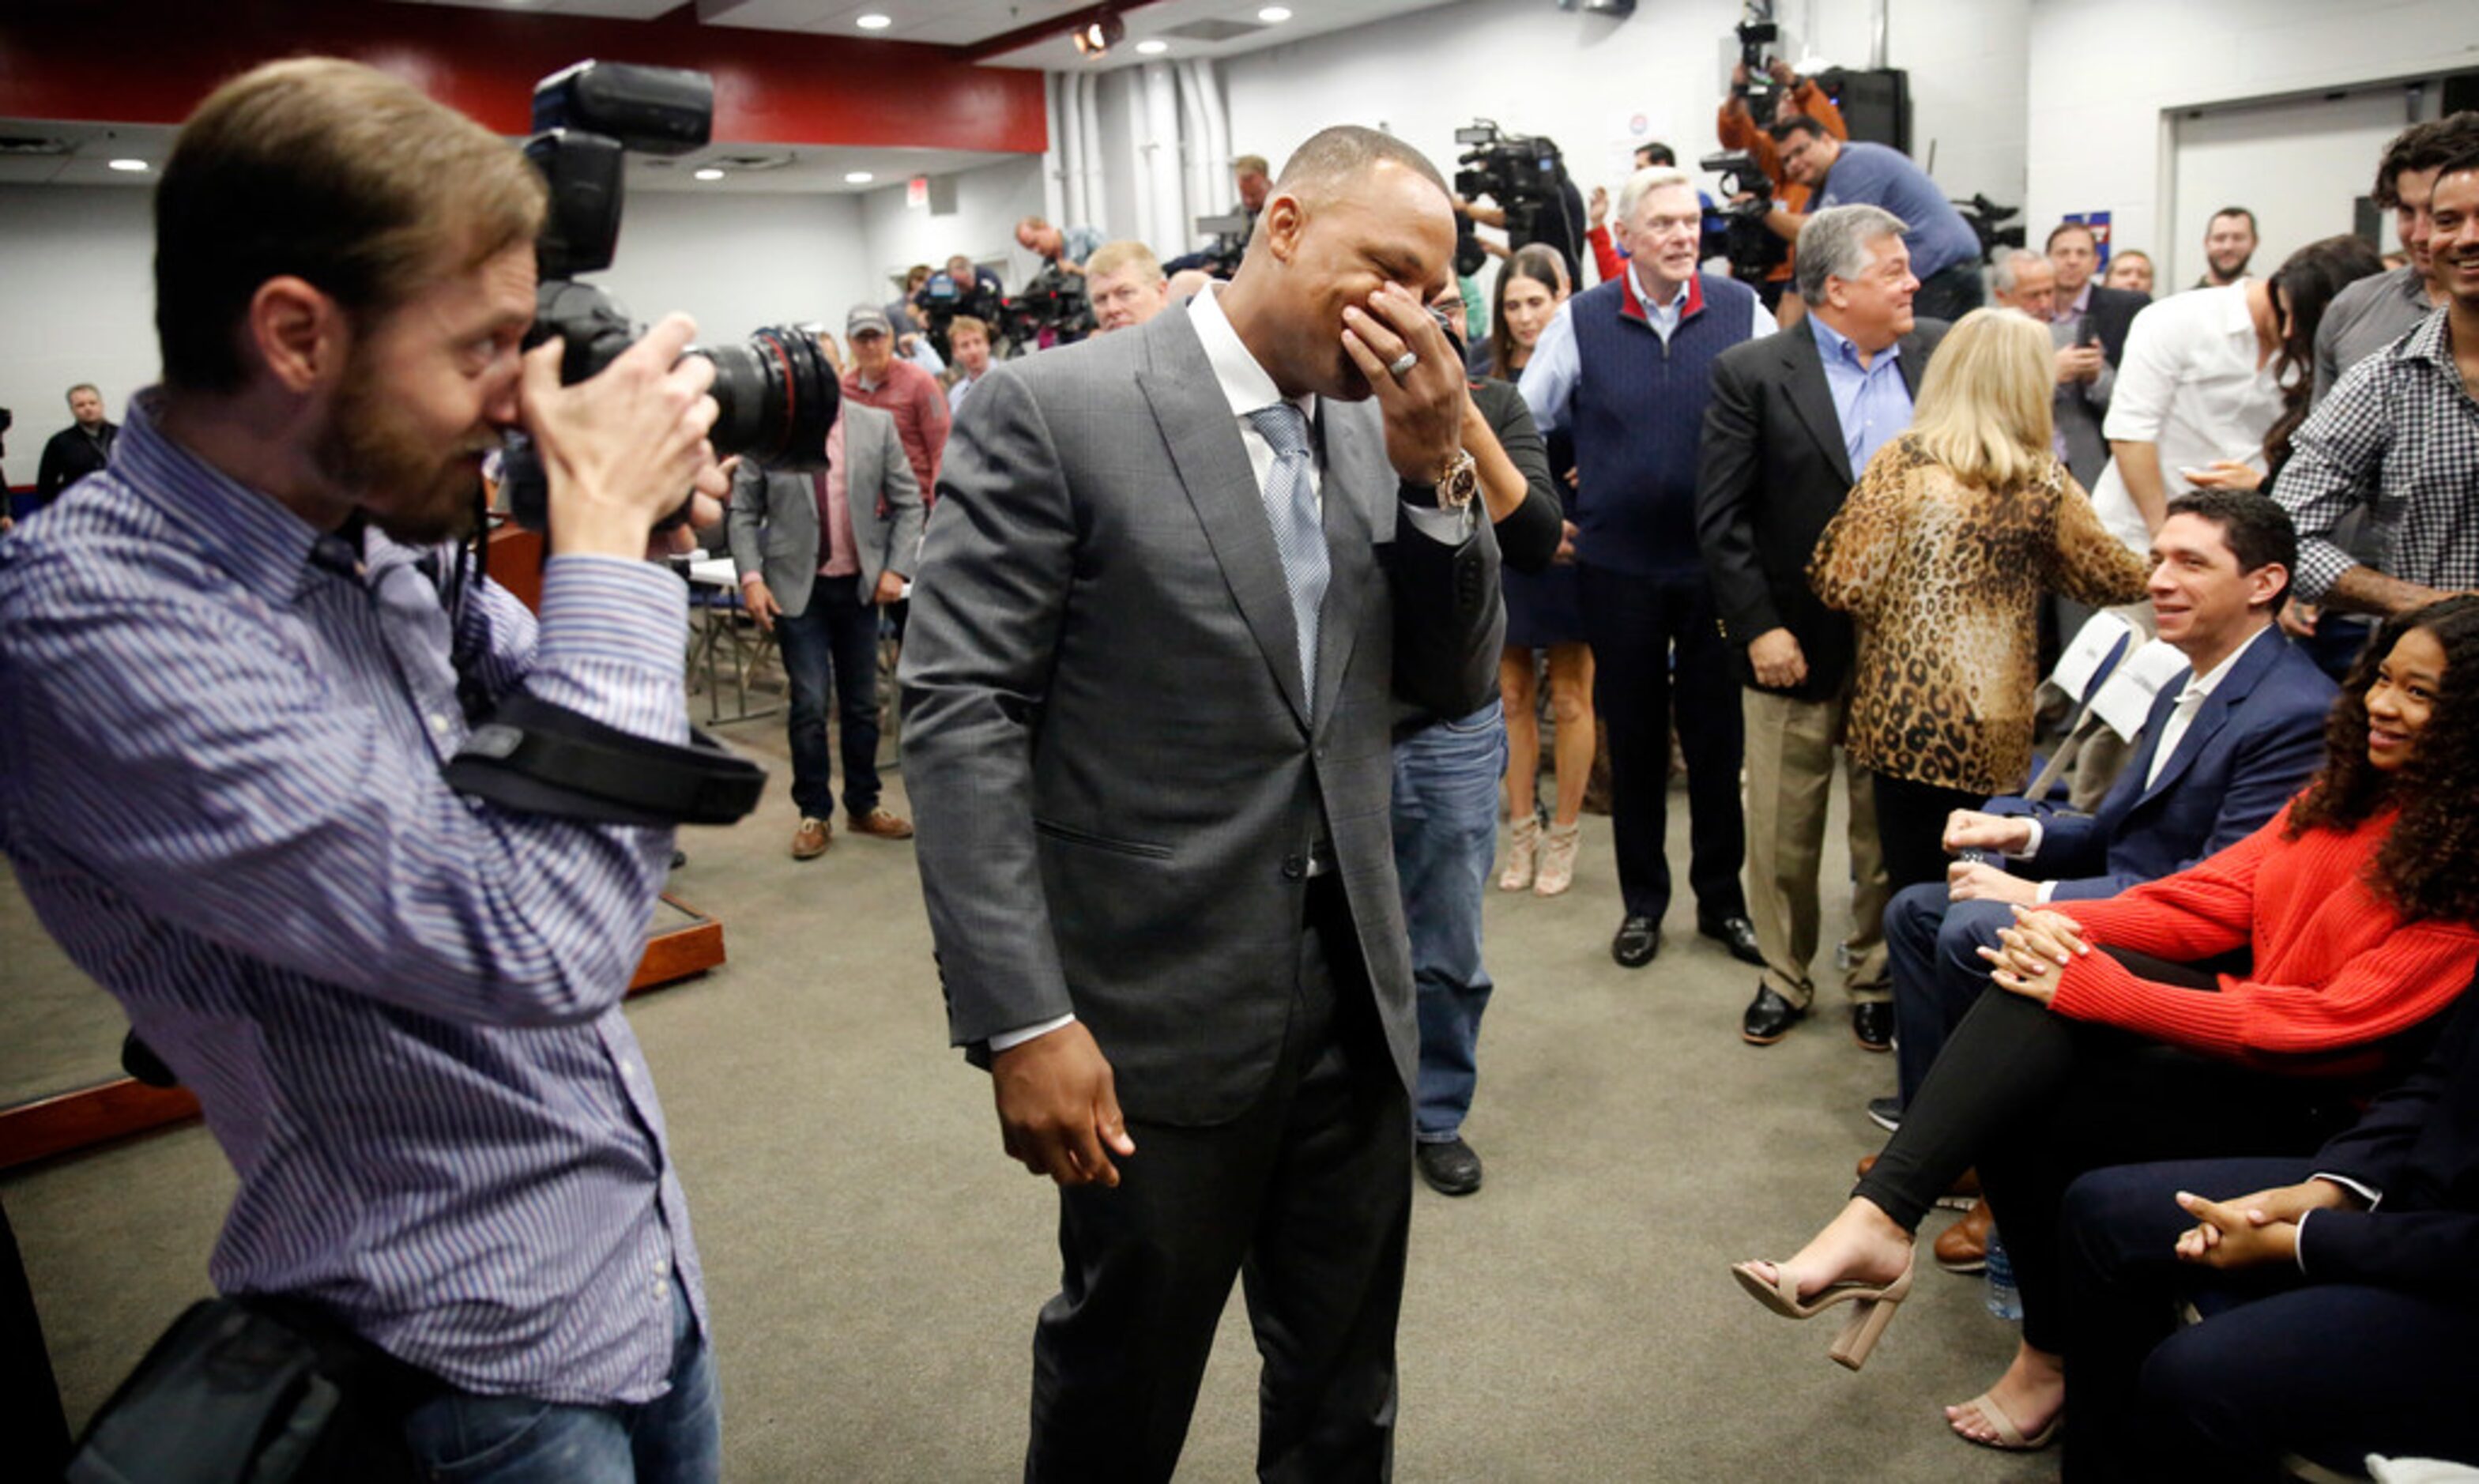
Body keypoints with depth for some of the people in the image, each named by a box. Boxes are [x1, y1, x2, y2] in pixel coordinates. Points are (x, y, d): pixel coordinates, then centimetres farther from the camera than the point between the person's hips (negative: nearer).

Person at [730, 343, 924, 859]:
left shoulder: (876, 425, 0)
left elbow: (907, 502, 2)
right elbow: (742, 512, 0)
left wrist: (896, 568, -6)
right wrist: (751, 577, -10)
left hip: (860, 584, 2)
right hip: (798, 588, -2)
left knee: (861, 702, 11)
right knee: (809, 705, -3)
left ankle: (863, 805, 25)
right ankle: (814, 813, 12)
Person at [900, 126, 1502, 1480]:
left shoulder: (1377, 429, 7)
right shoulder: (1052, 411, -11)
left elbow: (1455, 686, 8)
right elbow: (957, 717, -15)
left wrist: (1435, 470, -7)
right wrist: (1019, 1019, -19)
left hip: (1356, 997, 6)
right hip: (1161, 1013, -5)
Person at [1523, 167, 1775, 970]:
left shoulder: (1740, 309, -1)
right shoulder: (1581, 320, -2)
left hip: (1720, 563, 0)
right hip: (1618, 566, 0)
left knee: (1719, 734, 8)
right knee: (1633, 736, 10)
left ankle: (1721, 898, 25)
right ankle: (1641, 901, 25)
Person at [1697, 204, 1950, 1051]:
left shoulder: (1939, 356, 4)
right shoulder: (1752, 373, -5)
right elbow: (1720, 516, -7)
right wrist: (1757, 627, -12)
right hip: (1796, 640, -2)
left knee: (1893, 825, 12)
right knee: (1782, 829, 9)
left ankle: (1880, 981, 30)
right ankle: (1783, 977, 28)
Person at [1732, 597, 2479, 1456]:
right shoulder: (2348, 790, 8)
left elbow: (2340, 1022, -23)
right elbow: (2218, 893, 4)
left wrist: (2104, 992, -25)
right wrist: (2068, 926, -16)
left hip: (2314, 1099, -6)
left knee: (2021, 1108, -22)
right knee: (2041, 988, -25)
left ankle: (2053, 1356, 1)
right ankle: (1878, 1218, -32)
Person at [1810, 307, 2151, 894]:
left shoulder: (1904, 462, -6)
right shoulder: (2045, 484, -2)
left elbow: (1846, 583, -9)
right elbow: (2120, 581, 9)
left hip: (1901, 712, -1)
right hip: (1993, 728, 1)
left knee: (1917, 891, 8)